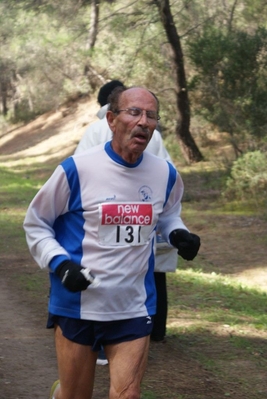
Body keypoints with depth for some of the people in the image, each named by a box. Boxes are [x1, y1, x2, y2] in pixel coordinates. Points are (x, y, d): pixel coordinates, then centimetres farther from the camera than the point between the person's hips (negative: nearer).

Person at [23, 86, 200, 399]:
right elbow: (35, 223, -1)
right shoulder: (76, 170, -12)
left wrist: (177, 233, 0)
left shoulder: (165, 174, 0)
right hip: (77, 307, -3)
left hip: (134, 310, 3)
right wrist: (59, 263, -16)